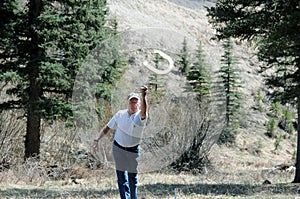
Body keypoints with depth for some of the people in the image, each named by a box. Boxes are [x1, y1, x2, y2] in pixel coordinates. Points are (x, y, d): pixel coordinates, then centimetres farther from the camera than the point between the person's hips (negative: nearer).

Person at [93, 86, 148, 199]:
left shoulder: (140, 117, -16)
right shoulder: (120, 114, -3)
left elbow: (143, 111, -41)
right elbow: (107, 128, 8)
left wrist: (143, 97, -60)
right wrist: (97, 140, 1)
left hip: (133, 151, -2)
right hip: (118, 148, 2)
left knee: (133, 177, 10)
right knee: (121, 177, 0)